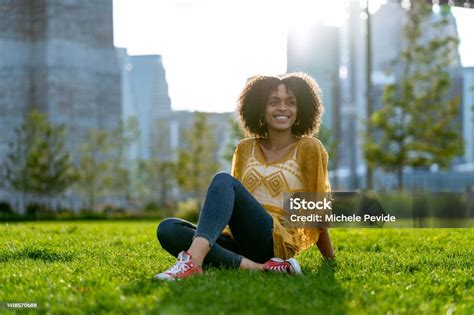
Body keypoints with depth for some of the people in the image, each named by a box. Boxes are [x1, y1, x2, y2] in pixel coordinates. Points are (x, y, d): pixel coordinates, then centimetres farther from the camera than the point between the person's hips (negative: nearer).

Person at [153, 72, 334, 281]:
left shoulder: (308, 148, 7)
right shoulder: (245, 148, 20)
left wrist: (330, 259, 12)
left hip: (277, 243, -5)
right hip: (240, 242, 5)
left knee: (223, 180, -27)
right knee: (167, 229, -20)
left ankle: (193, 261, -48)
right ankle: (256, 267, -33)